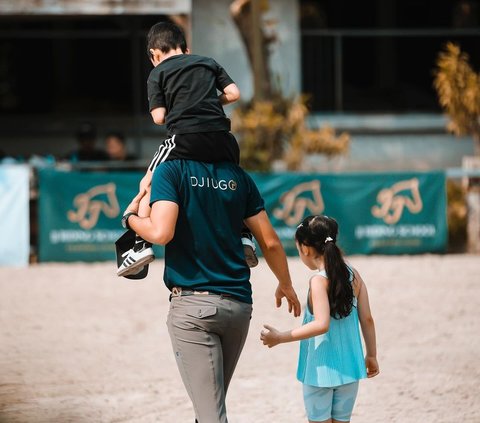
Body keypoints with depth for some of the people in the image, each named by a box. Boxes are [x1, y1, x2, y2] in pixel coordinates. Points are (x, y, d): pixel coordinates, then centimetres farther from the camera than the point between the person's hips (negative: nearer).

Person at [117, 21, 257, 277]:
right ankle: (244, 238, 10)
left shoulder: (158, 73, 13)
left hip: (185, 137, -3)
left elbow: (159, 117, 4)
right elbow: (234, 94, 12)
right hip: (221, 137, 3)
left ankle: (141, 245, 2)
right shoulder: (208, 63, 22)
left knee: (148, 185, 15)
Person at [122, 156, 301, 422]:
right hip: (239, 303, 5)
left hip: (193, 302, -5)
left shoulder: (171, 170, -5)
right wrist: (286, 286, 28)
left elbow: (160, 233, -18)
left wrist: (131, 217, 3)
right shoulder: (238, 176, 9)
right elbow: (270, 243, 12)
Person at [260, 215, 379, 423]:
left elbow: (321, 325, -26)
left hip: (321, 369, -6)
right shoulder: (353, 275, 3)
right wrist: (371, 355, 17)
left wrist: (280, 337, -21)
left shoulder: (319, 281, -16)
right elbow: (367, 320, 6)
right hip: (349, 367, 6)